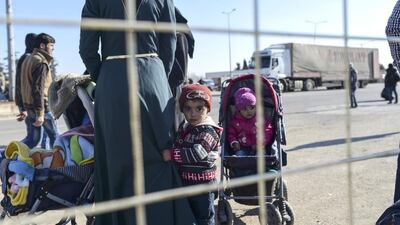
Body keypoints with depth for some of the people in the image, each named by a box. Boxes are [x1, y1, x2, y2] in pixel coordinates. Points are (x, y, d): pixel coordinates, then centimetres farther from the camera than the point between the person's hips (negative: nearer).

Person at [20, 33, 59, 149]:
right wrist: (40, 114, -24)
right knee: (54, 136, 6)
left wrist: (25, 109, 22)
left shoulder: (28, 59, 16)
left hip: (28, 105, 9)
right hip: (41, 106, -9)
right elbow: (38, 88, -22)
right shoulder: (41, 62, -15)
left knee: (32, 138, 13)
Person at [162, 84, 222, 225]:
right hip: (184, 181, 8)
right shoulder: (183, 127, 6)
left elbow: (198, 153, -33)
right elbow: (178, 146, 22)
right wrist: (169, 153, 3)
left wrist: (172, 155, -33)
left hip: (203, 182, -7)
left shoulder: (209, 130, -19)